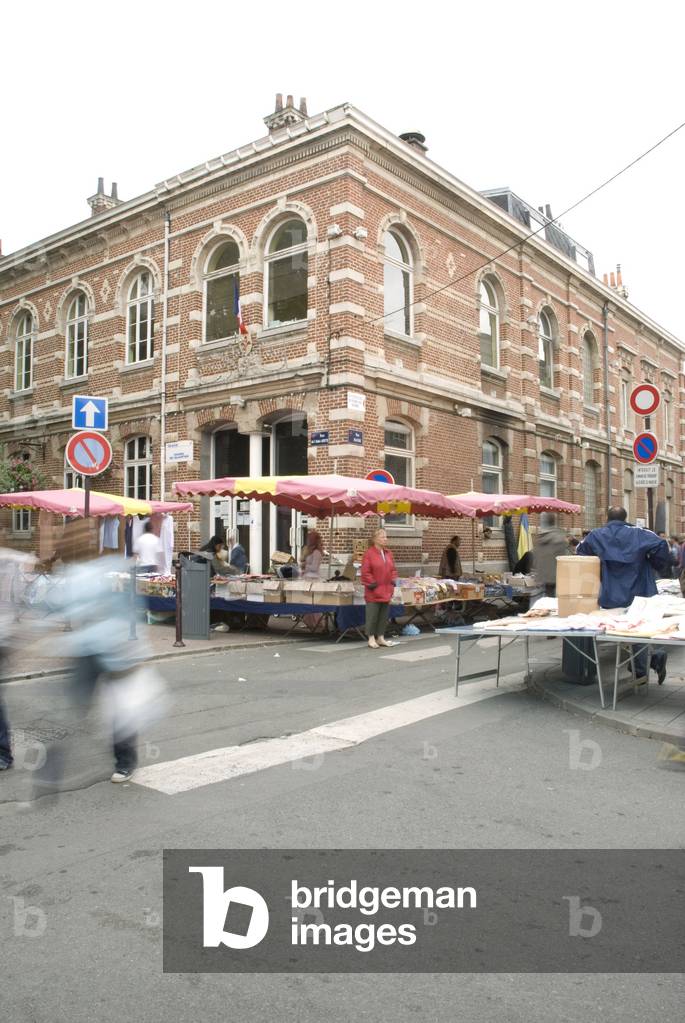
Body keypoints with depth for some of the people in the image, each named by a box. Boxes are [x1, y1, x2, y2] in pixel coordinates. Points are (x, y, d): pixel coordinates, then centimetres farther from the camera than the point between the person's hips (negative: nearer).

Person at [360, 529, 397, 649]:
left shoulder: (388, 553, 10)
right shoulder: (369, 553, -10)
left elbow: (393, 569, 19)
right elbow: (365, 572, -12)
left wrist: (392, 580, 7)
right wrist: (372, 583, -13)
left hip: (386, 591, 7)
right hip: (373, 591, -6)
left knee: (384, 615, 11)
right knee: (372, 615, -1)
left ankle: (380, 637, 21)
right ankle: (371, 638, 9)